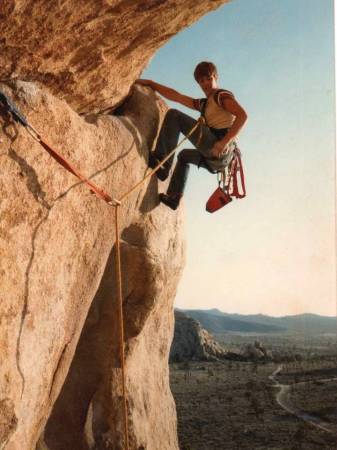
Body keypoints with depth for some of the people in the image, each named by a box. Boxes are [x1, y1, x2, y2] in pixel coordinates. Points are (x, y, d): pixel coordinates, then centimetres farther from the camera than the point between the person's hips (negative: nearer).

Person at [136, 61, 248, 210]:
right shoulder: (203, 104, 27)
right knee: (184, 155, 41)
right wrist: (150, 83, 23)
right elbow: (174, 96, 26)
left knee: (173, 115, -5)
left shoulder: (222, 95, 4)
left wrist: (225, 141, -25)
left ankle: (162, 161, -13)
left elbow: (242, 115, -14)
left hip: (219, 149, -10)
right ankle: (174, 196, 34)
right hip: (217, 159, 10)